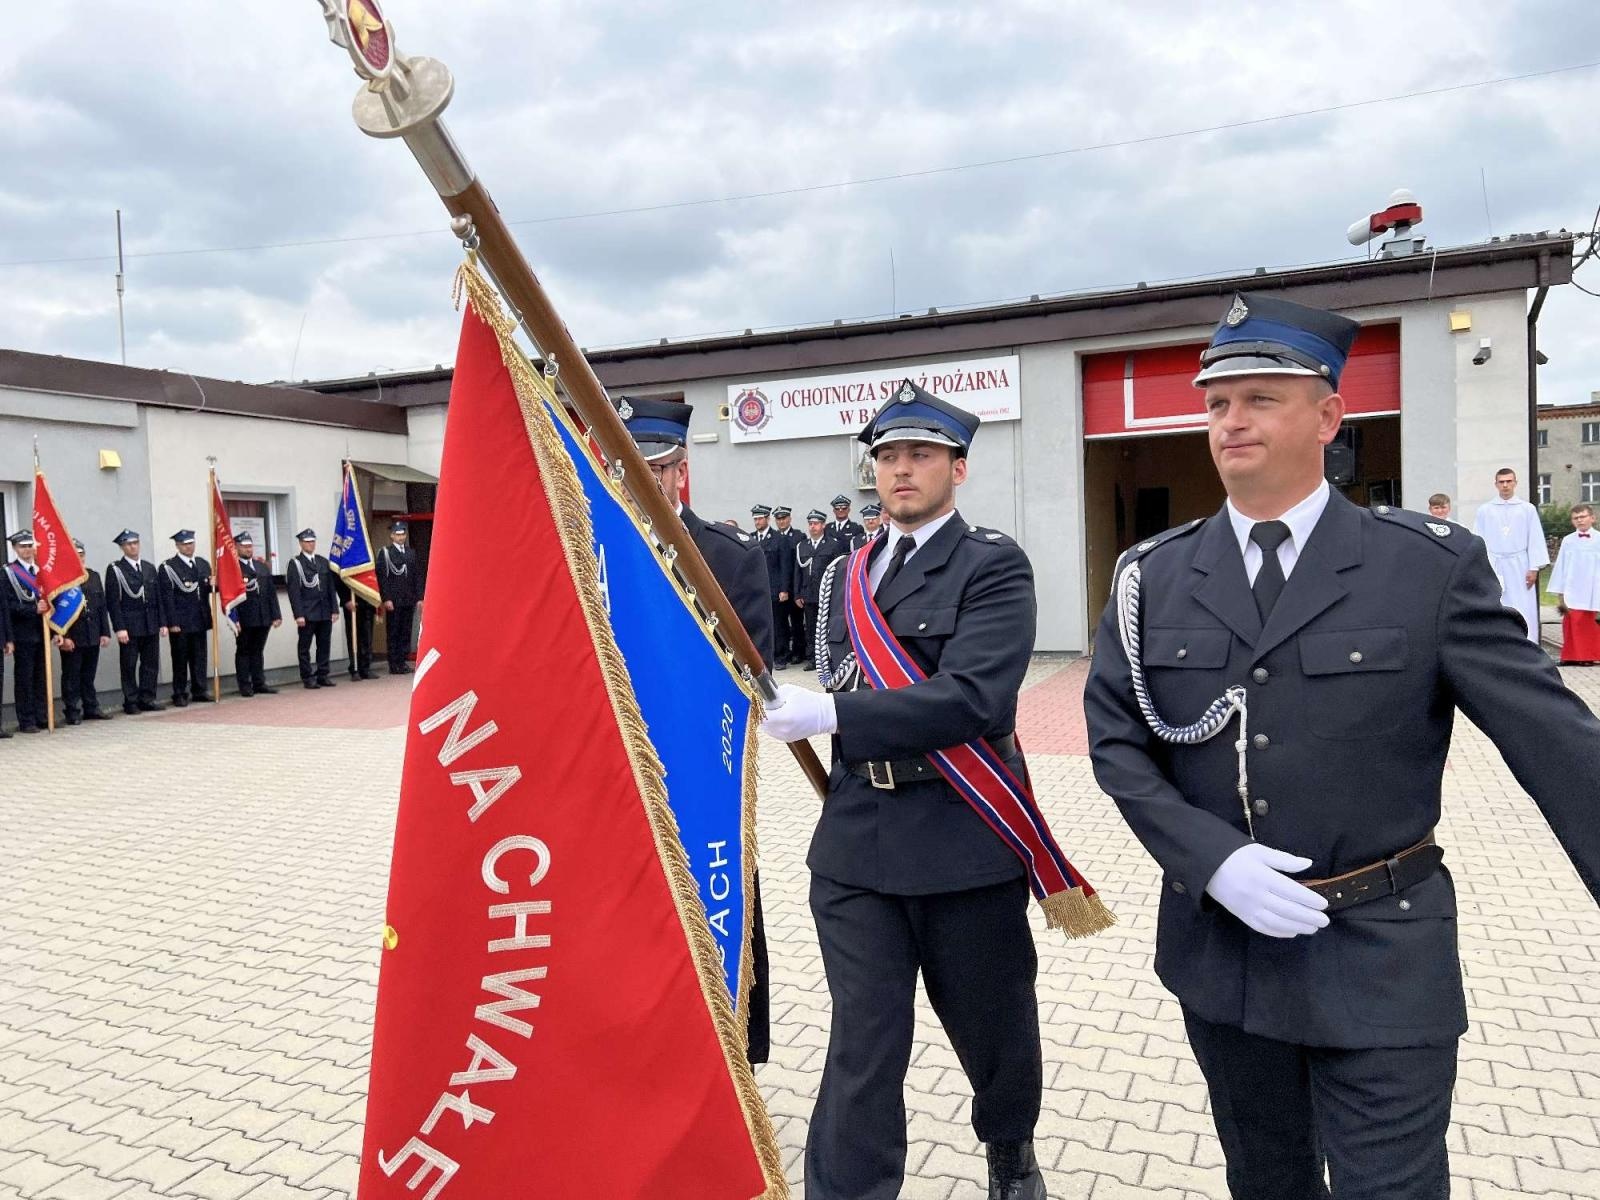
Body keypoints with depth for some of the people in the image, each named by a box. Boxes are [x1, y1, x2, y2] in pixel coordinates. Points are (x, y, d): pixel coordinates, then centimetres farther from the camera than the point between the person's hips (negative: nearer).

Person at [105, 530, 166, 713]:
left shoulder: (150, 568, 14)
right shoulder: (115, 570, -2)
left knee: (151, 664, 7)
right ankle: (131, 702, 8)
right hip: (129, 627, -5)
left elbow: (158, 597, 14)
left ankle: (147, 699, 14)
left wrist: (163, 623, 7)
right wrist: (119, 628, -14)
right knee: (129, 666, 1)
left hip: (151, 626, 5)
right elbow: (113, 601, -7)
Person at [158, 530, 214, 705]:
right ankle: (180, 694, 9)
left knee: (199, 658, 9)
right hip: (180, 623, -4)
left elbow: (208, 589, 18)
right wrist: (172, 622, -13)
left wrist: (213, 584, -7)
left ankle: (200, 691, 16)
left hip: (200, 620, 5)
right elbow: (167, 597, -8)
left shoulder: (203, 564, 13)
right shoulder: (168, 568, -3)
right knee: (180, 659, 3)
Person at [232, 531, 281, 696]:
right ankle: (245, 686, 9)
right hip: (244, 619, -5)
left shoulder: (263, 566, 14)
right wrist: (234, 619, -17)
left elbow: (271, 592, 13)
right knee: (243, 651, 4)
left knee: (258, 651, 12)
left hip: (263, 618, 5)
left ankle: (259, 684, 17)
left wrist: (276, 614, 8)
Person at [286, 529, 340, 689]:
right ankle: (307, 678, 8)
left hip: (325, 613, 5)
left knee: (324, 645, 7)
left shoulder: (323, 562, 13)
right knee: (304, 647, 2)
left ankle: (322, 676, 14)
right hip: (307, 614, -5)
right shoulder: (295, 563, -2)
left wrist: (334, 609, 5)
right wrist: (298, 615, -14)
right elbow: (294, 591, -7)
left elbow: (331, 587, 12)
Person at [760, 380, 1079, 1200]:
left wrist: (832, 714, -25)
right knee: (861, 1044, 5)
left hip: (963, 840, -3)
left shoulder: (993, 565, -8)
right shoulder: (848, 574, 11)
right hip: (855, 842, 3)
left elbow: (974, 697, -21)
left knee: (992, 1024, 19)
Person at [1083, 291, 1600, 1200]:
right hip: (1219, 950, 3)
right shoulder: (1154, 578, -1)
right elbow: (1116, 741, -2)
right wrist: (1212, 861, -16)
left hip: (1382, 964, -2)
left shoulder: (1435, 566, -8)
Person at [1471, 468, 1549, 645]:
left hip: (1519, 568, 0)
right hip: (1493, 568, 0)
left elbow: (1535, 540, 4)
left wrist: (1534, 568, -2)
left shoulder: (1528, 509, 5)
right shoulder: (1484, 510, 5)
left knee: (1524, 615, -1)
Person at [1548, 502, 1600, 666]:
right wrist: (1559, 594, 4)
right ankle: (1572, 656, 10)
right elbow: (1560, 567, 6)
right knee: (1572, 626, 2)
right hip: (1571, 594, 1)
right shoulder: (1568, 541, 4)